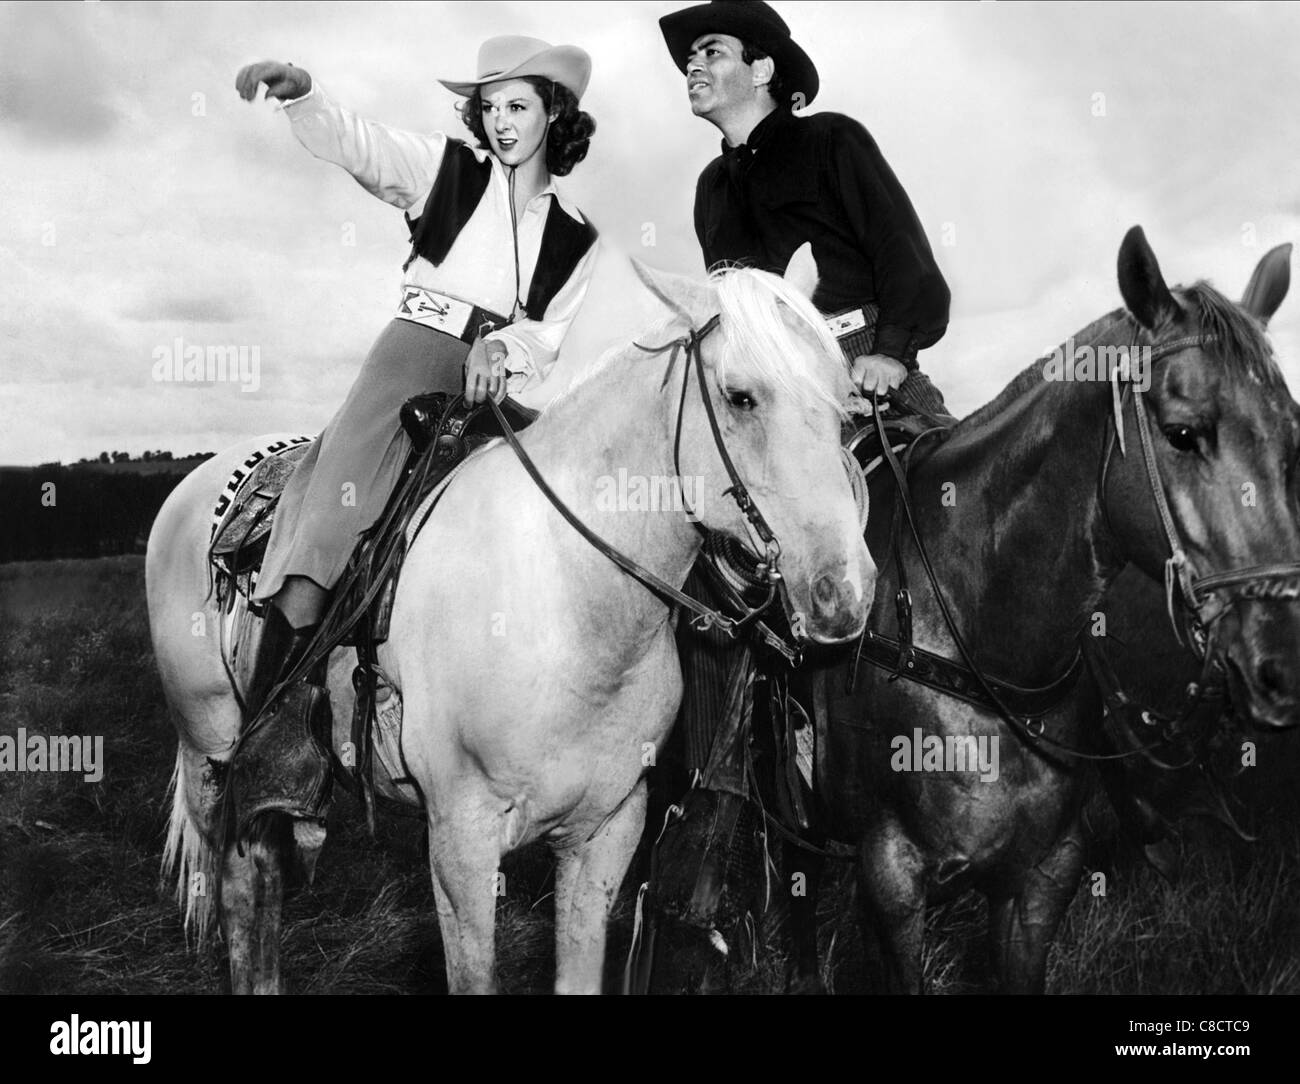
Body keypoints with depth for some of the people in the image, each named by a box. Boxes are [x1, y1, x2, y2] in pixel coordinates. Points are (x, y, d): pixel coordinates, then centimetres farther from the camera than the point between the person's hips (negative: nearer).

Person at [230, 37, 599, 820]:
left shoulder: (578, 237, 18)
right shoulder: (447, 168, 12)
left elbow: (549, 338, 12)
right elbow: (352, 140, -1)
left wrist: (505, 343, -11)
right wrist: (299, 92, -22)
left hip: (499, 382, 4)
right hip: (417, 350, -4)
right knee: (337, 503, -23)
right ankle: (262, 739, -29)